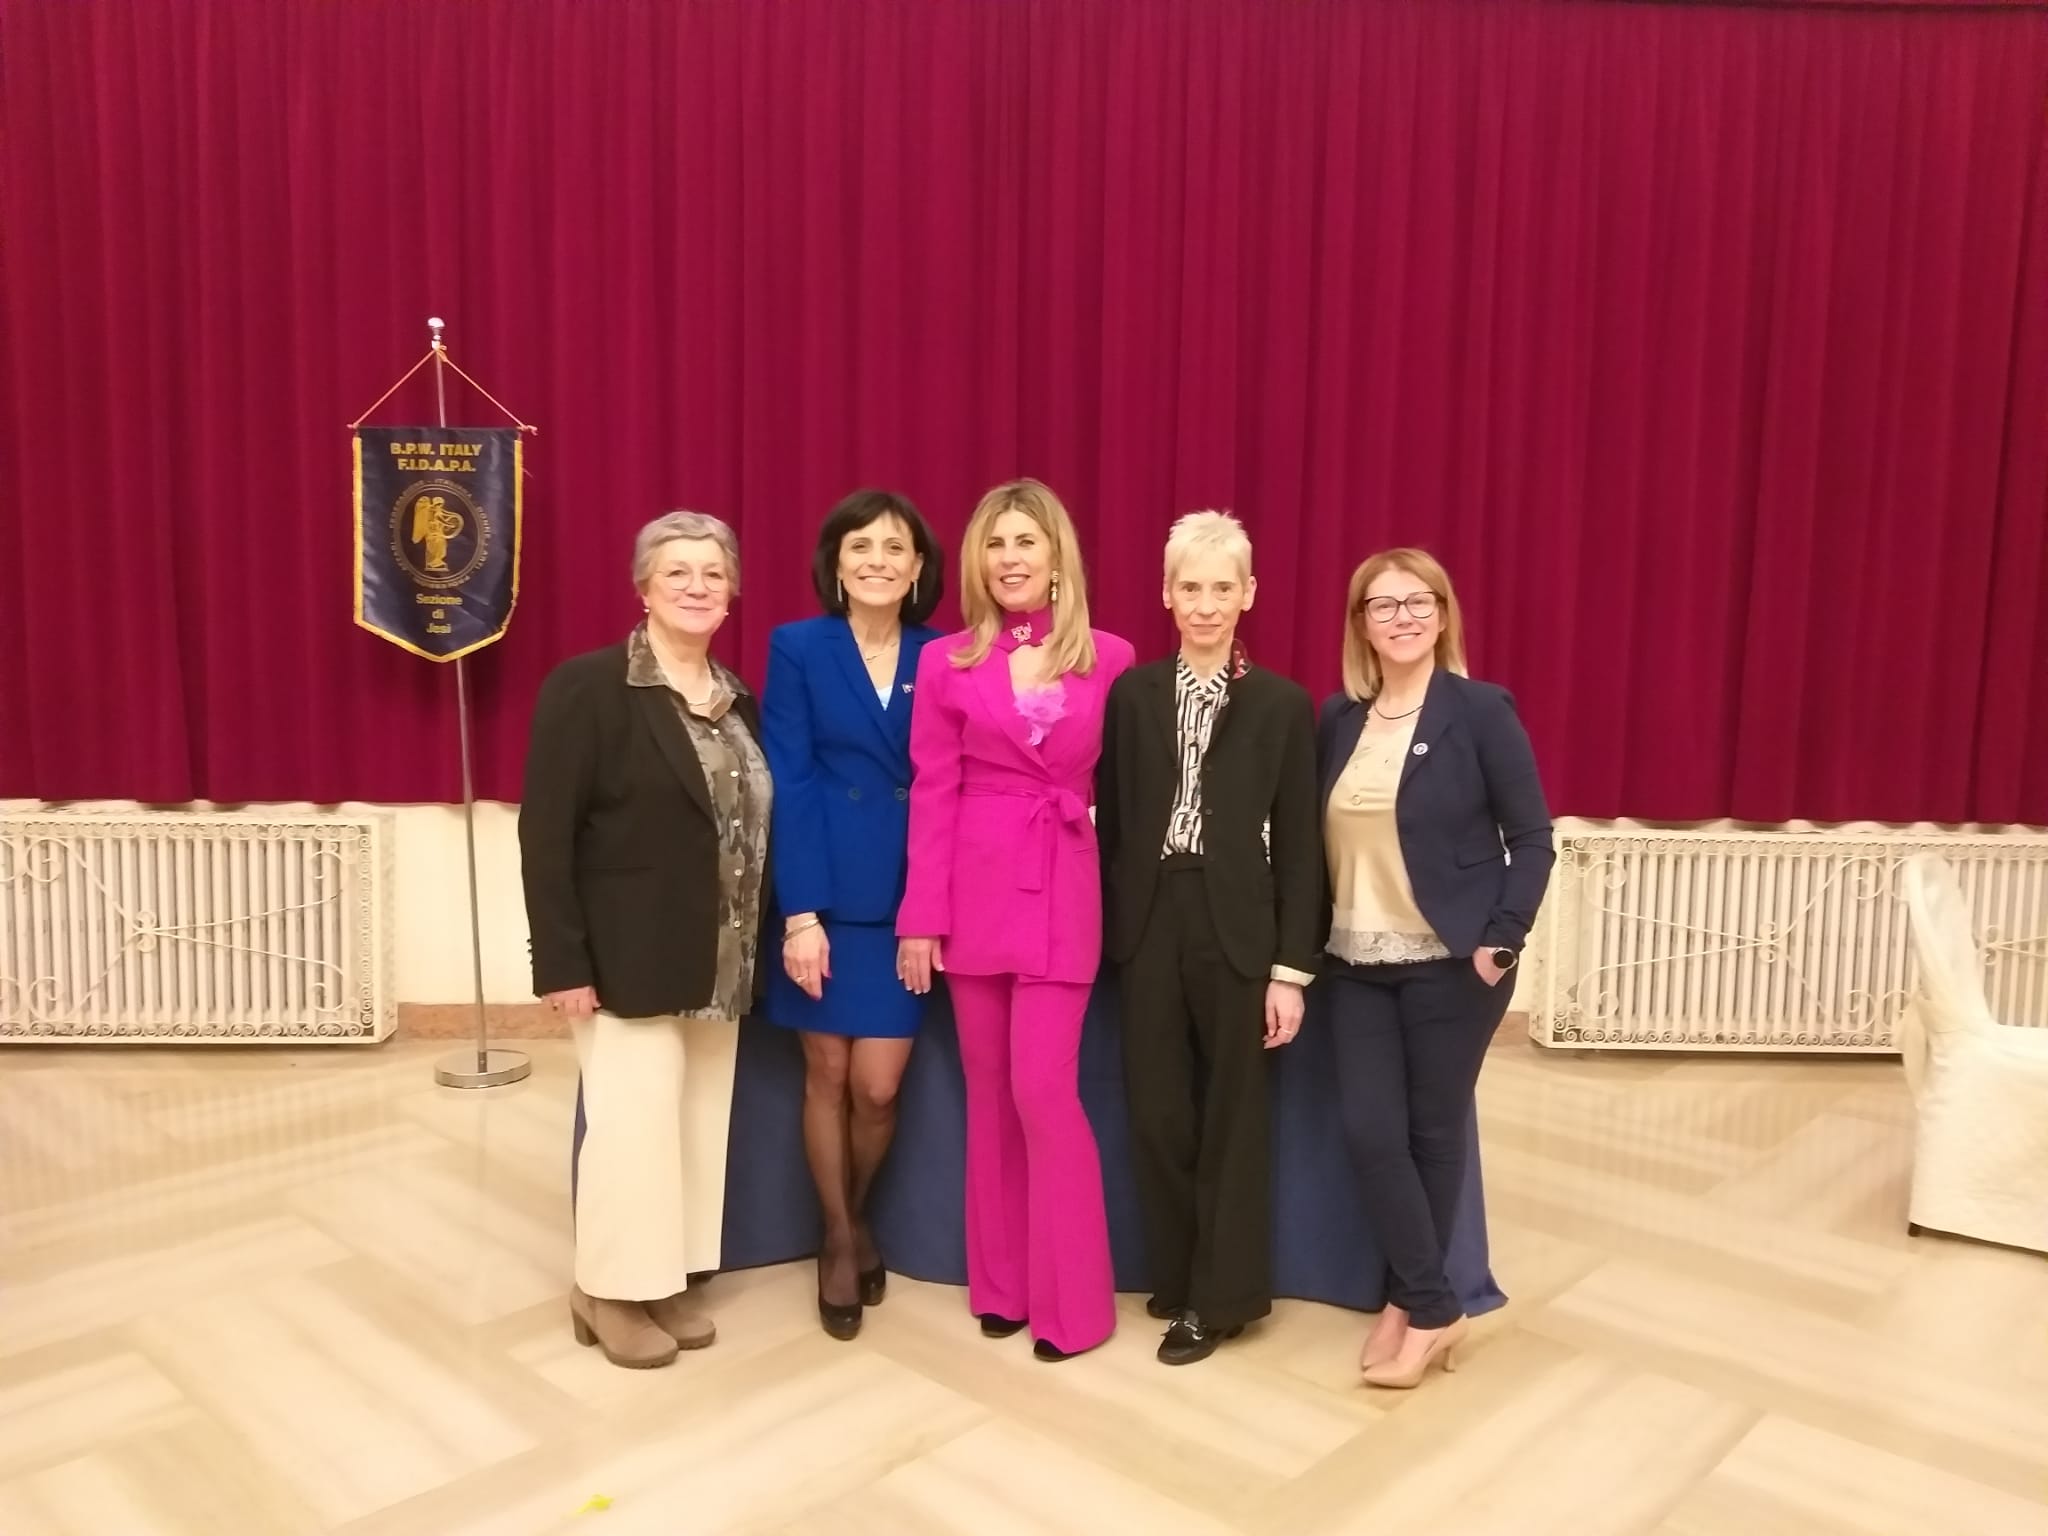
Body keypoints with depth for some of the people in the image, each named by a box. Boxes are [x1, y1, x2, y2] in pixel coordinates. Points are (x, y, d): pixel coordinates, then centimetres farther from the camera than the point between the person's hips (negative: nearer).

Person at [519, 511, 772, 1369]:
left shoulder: (738, 701, 10)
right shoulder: (588, 687, -10)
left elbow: (754, 824, 11)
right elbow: (545, 834, -14)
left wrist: (756, 946, 5)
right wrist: (561, 961, -18)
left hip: (718, 964, 7)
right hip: (627, 960, -6)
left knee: (699, 1125, 12)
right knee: (634, 1124, -2)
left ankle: (665, 1279, 27)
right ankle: (609, 1290, 18)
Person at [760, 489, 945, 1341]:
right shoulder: (797, 649, -1)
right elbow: (788, 786, -6)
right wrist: (800, 912, -13)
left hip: (907, 902, 1)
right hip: (826, 898, -1)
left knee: (878, 1087, 2)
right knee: (827, 1076, 9)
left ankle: (859, 1217, 32)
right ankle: (838, 1240, 29)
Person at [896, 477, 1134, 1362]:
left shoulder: (1110, 659, 1)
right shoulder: (946, 663, 2)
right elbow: (932, 795, 1)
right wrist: (920, 916, -2)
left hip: (1063, 893, -1)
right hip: (974, 891, 2)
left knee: (1044, 1091, -5)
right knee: (989, 1091, 10)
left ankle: (1070, 1300, 12)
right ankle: (1002, 1283, 25)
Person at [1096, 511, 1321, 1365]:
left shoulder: (1283, 705, -1)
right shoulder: (1131, 694, 5)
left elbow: (1298, 847, -2)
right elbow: (1110, 823, 4)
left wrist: (1291, 967, -6)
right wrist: (1108, 932, 0)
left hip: (1237, 932, -2)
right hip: (1151, 928, 2)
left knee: (1232, 1118, 8)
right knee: (1157, 1114, 8)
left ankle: (1222, 1295, 22)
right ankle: (1175, 1279, 27)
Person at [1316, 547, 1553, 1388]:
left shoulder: (1480, 711, -7)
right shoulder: (1336, 720, 6)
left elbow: (1532, 837, -6)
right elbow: (1319, 838, 8)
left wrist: (1501, 939, -14)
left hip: (1450, 963, -4)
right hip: (1357, 964, 4)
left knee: (1434, 1132, 6)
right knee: (1370, 1132, 0)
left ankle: (1413, 1302, 23)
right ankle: (1431, 1307, 16)